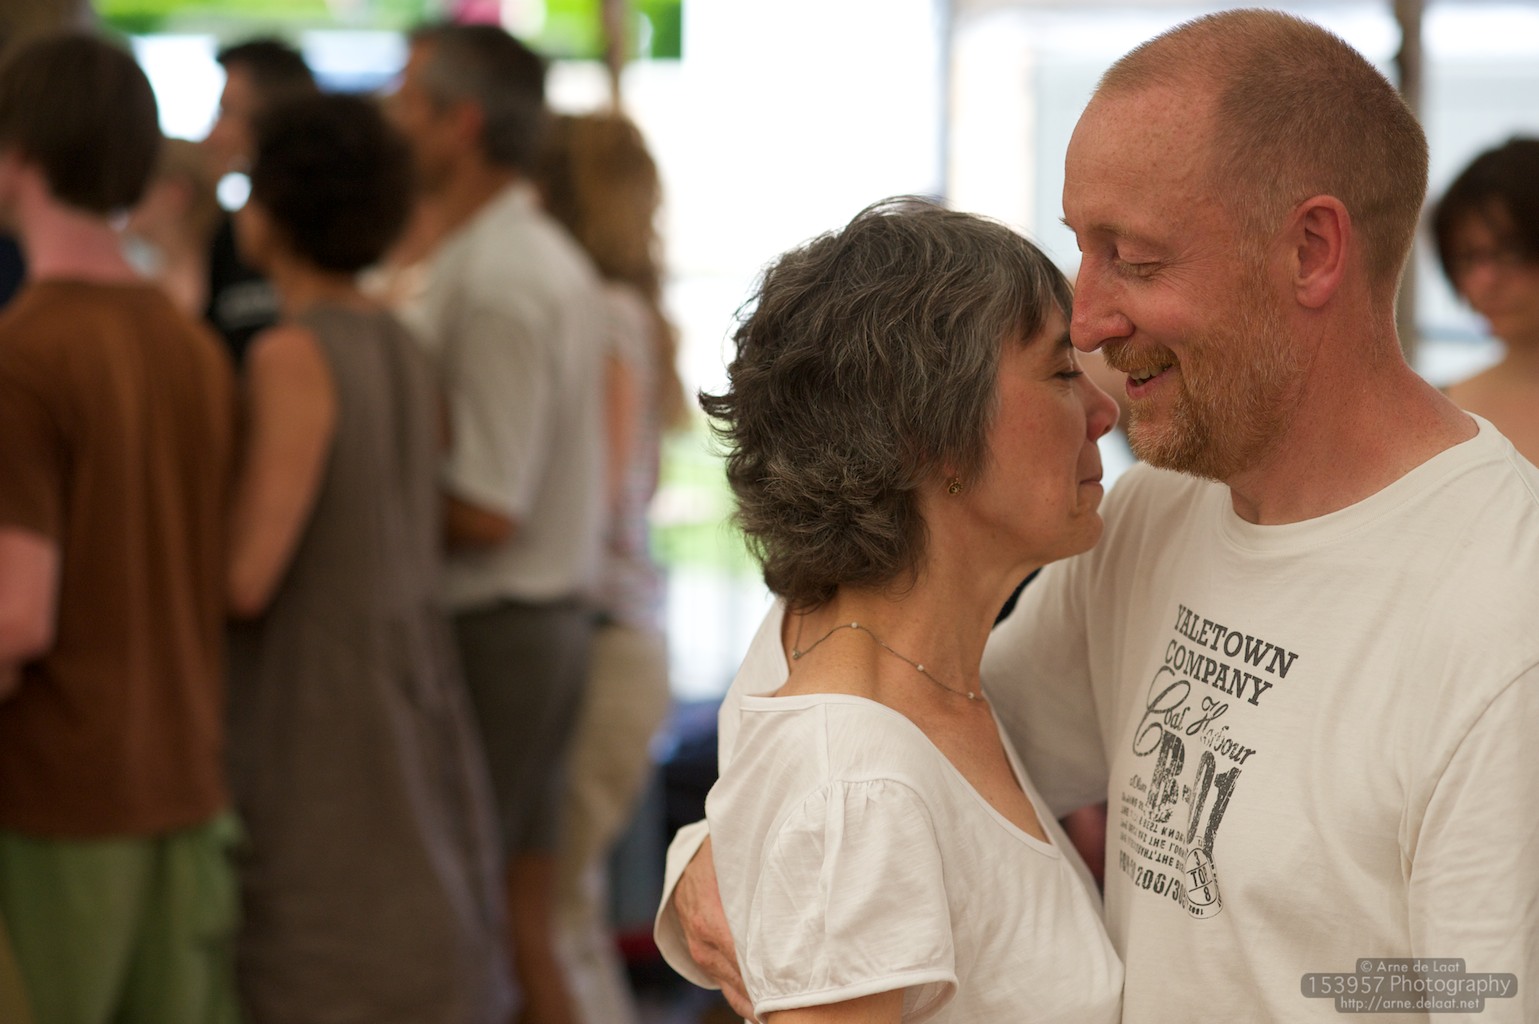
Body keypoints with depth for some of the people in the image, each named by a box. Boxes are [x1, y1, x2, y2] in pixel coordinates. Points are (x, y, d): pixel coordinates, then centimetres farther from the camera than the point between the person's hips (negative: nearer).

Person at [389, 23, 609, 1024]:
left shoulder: (494, 282, -17)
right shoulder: (555, 258, 14)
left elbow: (482, 513, -20)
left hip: (492, 630, -10)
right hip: (557, 614, 10)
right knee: (524, 929, 13)